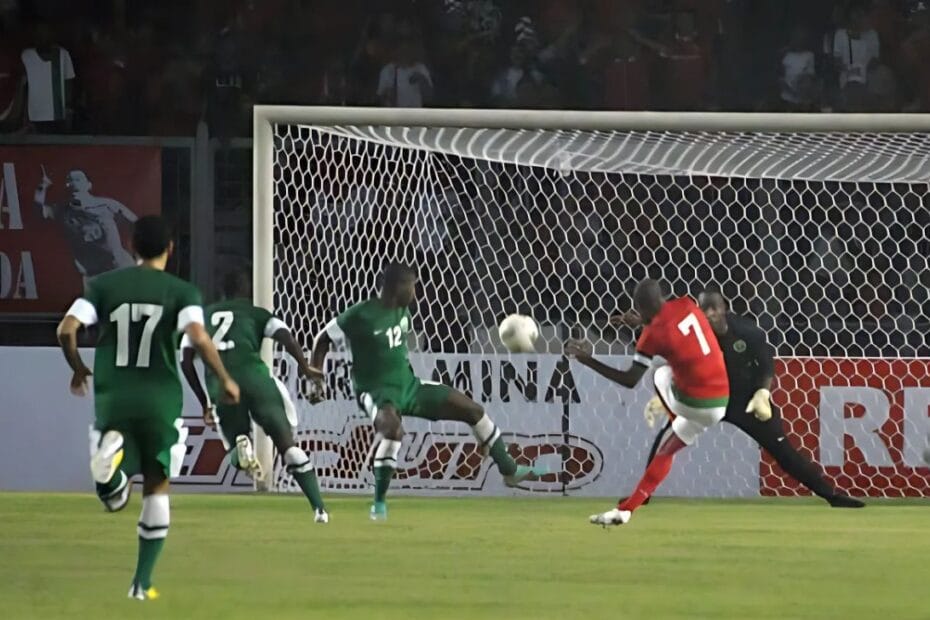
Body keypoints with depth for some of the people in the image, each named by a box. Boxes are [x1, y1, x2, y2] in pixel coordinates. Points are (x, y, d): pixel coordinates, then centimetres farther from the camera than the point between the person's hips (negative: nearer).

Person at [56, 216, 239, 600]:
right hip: (160, 398, -1)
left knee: (114, 498, 6)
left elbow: (66, 330, -7)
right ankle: (142, 582, 11)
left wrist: (78, 369, 12)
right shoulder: (181, 292, -3)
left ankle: (109, 451, -30)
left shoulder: (104, 285, 3)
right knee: (156, 486, 16)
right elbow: (199, 338, -19)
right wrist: (225, 380, -5)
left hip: (112, 396, 1)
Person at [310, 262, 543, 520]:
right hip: (377, 392, -8)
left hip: (408, 385, 8)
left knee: (473, 409, 8)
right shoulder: (360, 316, -19)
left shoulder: (401, 310, 2)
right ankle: (379, 503, -29)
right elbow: (324, 339, -9)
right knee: (393, 428, -41)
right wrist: (315, 376, -14)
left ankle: (509, 470, 25)